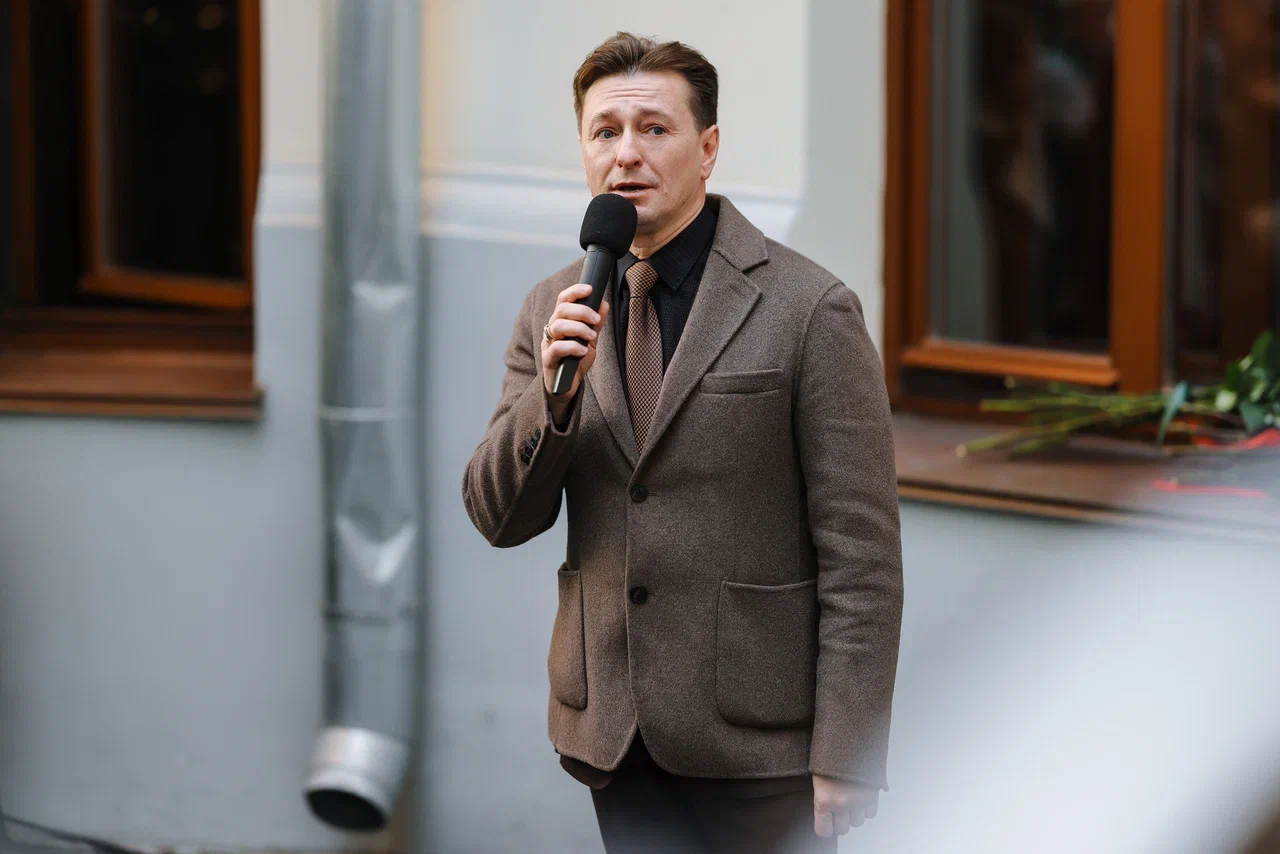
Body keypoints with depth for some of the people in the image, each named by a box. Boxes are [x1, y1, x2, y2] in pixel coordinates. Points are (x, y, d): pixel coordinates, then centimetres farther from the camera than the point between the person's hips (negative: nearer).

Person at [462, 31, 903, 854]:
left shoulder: (808, 308, -8)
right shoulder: (555, 310, 7)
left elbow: (862, 555, -10)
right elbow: (499, 518, 4)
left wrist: (845, 759, -14)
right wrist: (553, 389, -14)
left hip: (759, 742, -4)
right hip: (612, 732, 5)